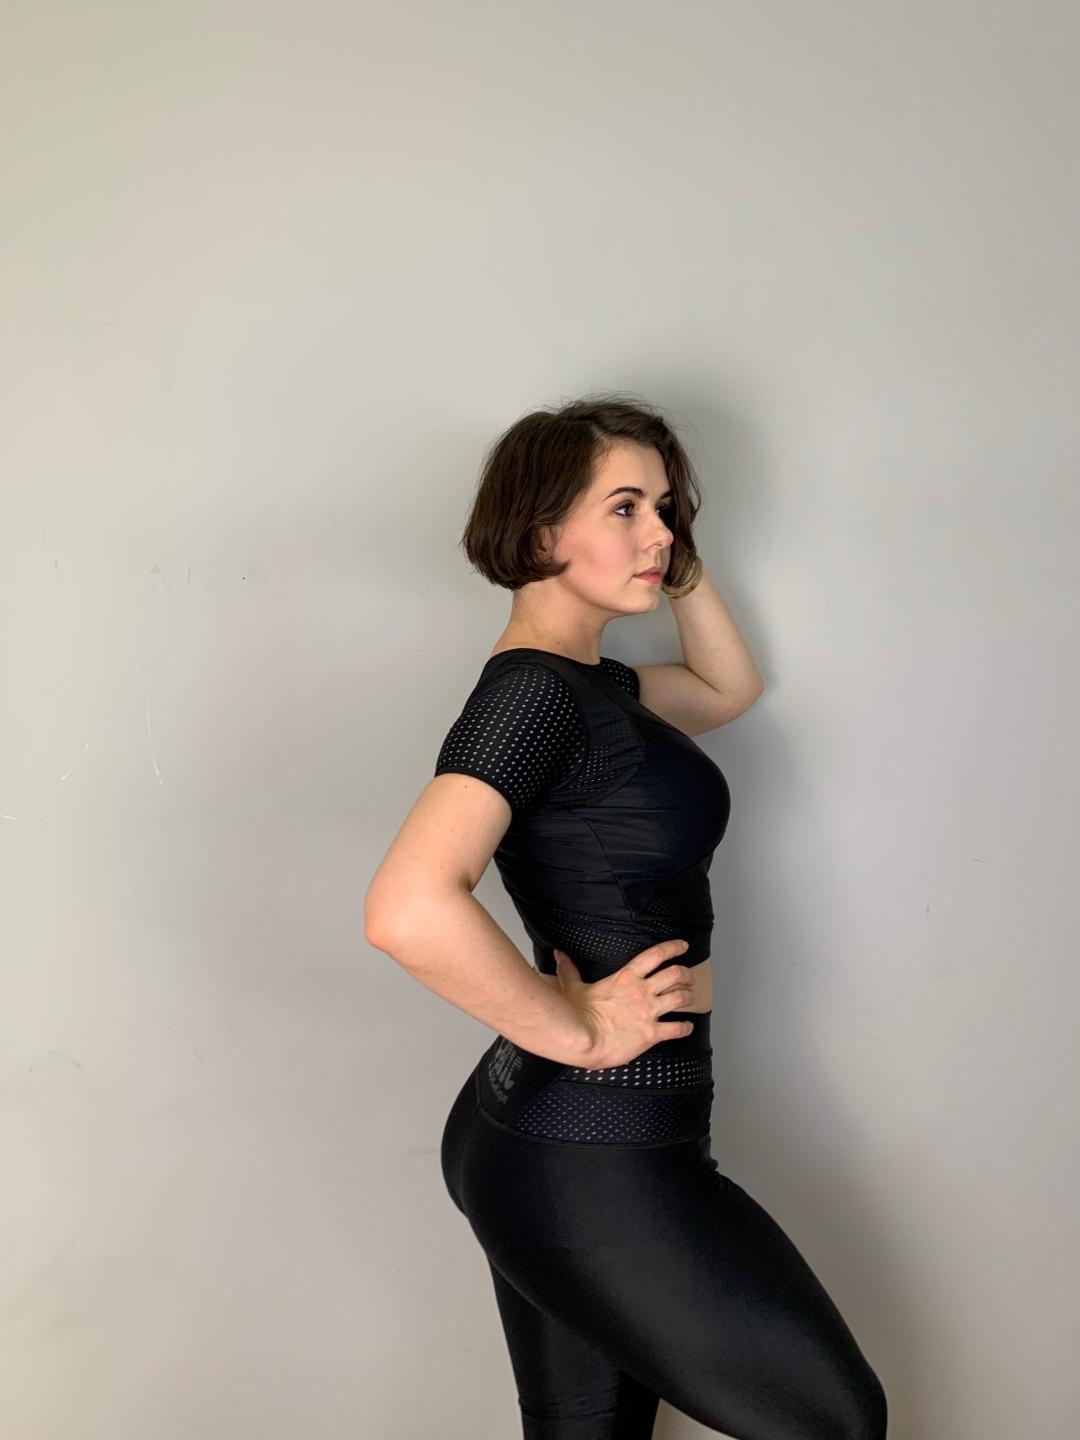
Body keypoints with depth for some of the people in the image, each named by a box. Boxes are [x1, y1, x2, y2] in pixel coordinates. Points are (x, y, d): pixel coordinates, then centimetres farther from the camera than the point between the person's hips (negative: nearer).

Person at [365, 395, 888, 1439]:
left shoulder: (589, 683, 10)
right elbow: (409, 910, -33)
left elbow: (729, 688, 30)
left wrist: (675, 561, 17)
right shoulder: (533, 687, -19)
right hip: (595, 1156, -9)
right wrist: (579, 1030, -21)